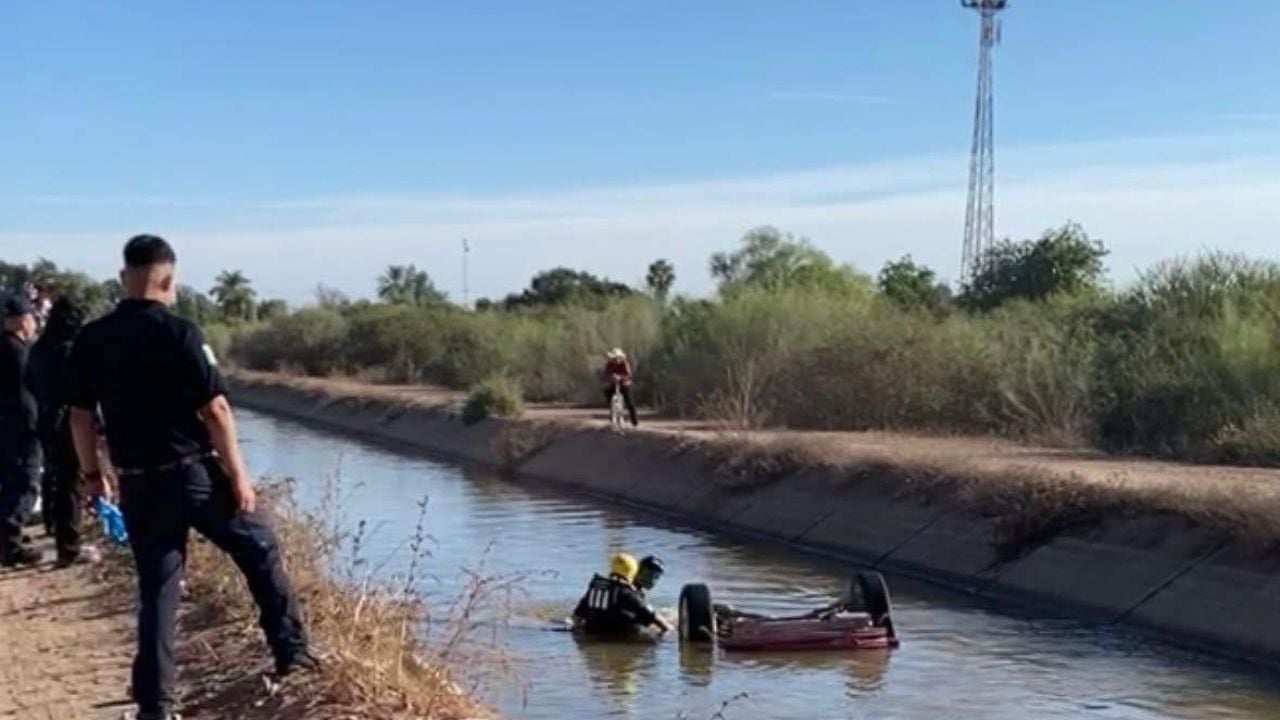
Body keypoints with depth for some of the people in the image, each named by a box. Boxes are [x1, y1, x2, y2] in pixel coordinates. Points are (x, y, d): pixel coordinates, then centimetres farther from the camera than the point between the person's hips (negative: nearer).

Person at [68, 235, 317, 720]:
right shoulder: (179, 333, -13)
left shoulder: (90, 340, 2)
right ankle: (292, 652, 18)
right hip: (194, 473, -4)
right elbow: (214, 410, -14)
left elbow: (80, 414, 7)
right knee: (260, 550, 16)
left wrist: (91, 473, 19)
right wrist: (238, 475, -8)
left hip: (137, 482, 4)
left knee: (157, 589, 11)